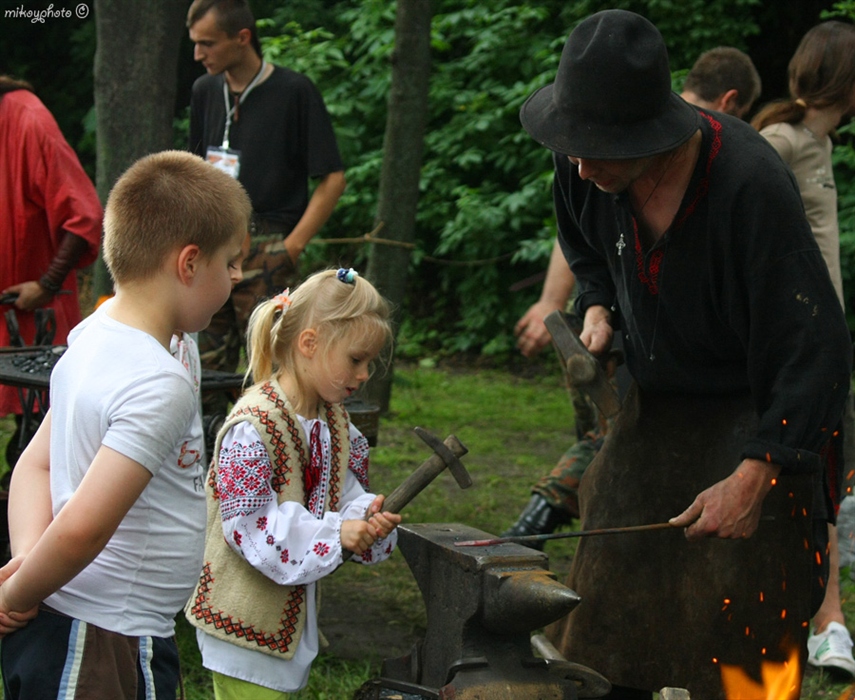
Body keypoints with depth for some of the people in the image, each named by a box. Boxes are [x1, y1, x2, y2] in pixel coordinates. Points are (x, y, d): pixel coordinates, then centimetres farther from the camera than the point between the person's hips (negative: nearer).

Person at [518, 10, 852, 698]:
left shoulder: (751, 184, -31)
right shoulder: (584, 164, -11)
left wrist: (753, 476, -31)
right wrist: (598, 308, -2)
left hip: (753, 416, -6)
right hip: (654, 407, 6)